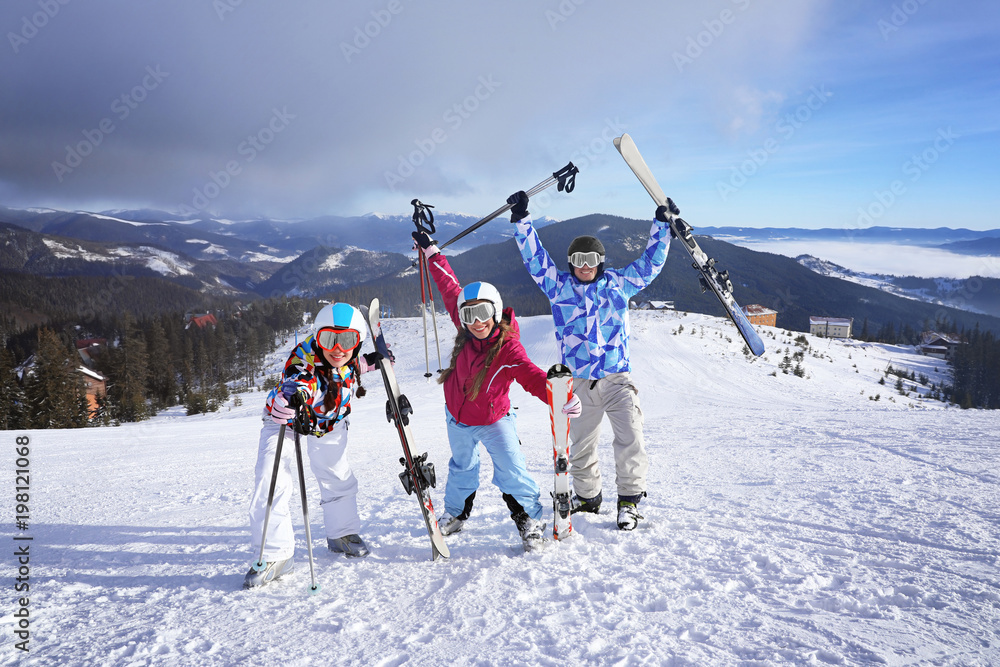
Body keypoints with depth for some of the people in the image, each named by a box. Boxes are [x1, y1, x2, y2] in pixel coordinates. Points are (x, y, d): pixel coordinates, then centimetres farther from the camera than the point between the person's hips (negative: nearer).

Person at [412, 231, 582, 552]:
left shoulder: (509, 348, -30)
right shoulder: (466, 333, -16)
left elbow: (533, 377, -41)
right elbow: (450, 289, -4)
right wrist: (431, 252, 5)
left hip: (493, 421, -5)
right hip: (457, 418, 5)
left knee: (512, 471, -15)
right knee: (462, 467, 24)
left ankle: (530, 519, 7)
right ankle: (455, 514, 47)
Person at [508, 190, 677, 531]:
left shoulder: (618, 283, 9)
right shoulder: (559, 286, 7)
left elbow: (650, 262, 16)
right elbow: (535, 257, 4)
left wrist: (662, 224, 15)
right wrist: (521, 220, -2)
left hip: (617, 378, -1)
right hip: (579, 383, 1)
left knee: (630, 439, -13)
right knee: (581, 445, 11)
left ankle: (629, 498, 2)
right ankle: (587, 496, 31)